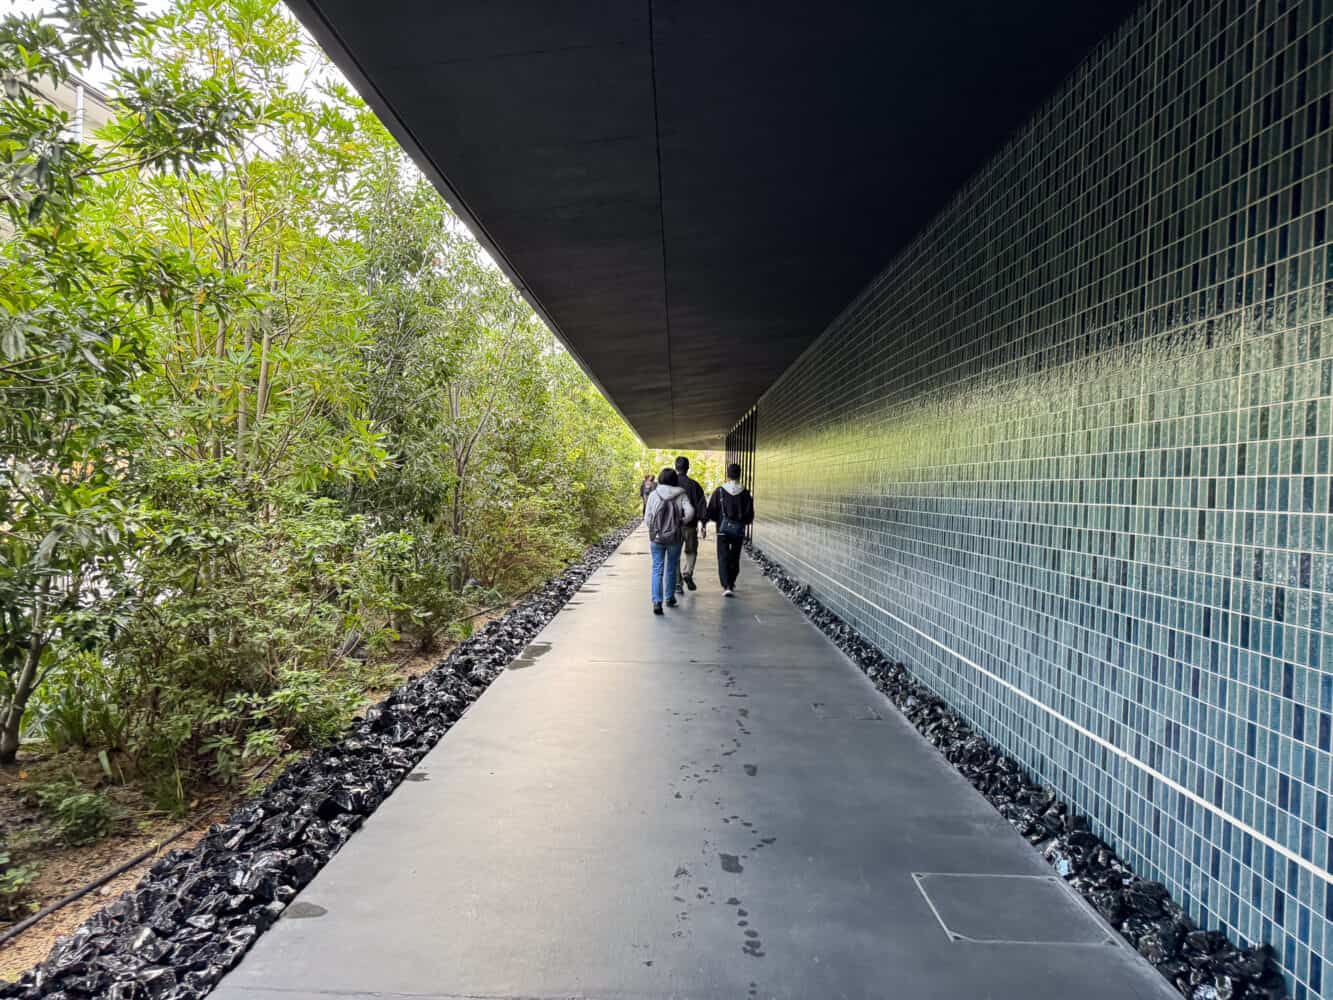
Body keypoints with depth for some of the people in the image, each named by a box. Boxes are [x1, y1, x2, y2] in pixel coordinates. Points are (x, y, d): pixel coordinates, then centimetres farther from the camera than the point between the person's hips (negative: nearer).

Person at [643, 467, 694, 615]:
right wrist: (681, 522, -1)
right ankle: (670, 598, 31)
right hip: (675, 537, 1)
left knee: (657, 570, 1)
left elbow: (647, 518, -2)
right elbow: (690, 512, -19)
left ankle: (657, 602, -12)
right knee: (671, 569, 18)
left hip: (656, 537, -1)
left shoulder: (653, 495, -4)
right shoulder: (681, 495, -4)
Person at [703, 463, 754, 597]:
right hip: (739, 530, 2)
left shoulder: (719, 491, -6)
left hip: (723, 529, -2)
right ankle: (731, 583, 28)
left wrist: (705, 522, 6)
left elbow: (711, 510, -6)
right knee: (735, 558, 16)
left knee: (723, 558, -1)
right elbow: (750, 513, 2)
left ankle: (727, 586, -15)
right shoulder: (745, 493, -2)